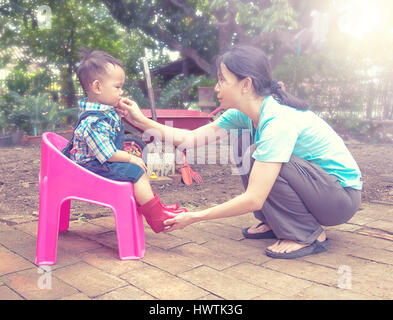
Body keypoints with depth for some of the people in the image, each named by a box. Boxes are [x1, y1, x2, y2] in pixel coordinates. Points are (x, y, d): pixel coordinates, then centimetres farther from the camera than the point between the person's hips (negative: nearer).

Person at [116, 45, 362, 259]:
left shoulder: (278, 120, -30)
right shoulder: (243, 115, -3)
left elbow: (253, 199, -32)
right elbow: (189, 138, -3)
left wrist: (194, 217, -24)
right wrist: (141, 121, -6)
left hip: (343, 194, -8)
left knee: (257, 155, -27)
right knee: (241, 143, 0)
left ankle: (309, 235, -10)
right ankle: (275, 223, 9)